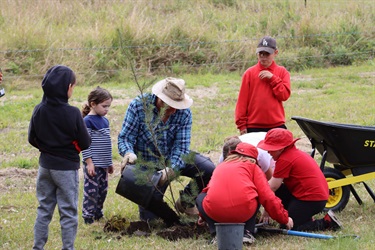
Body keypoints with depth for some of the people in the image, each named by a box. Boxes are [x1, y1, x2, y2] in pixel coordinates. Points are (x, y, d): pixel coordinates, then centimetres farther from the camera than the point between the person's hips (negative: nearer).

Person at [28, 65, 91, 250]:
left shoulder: (39, 110, -6)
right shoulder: (72, 113, -20)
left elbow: (32, 139, 2)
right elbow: (85, 143, -13)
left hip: (45, 165, 5)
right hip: (67, 168, -5)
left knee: (44, 209, 15)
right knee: (68, 212, 5)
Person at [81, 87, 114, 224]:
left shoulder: (104, 120, 13)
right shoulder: (88, 121, -12)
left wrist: (109, 163, 23)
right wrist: (89, 162, -18)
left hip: (103, 164, 8)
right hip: (93, 164, -8)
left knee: (102, 191, 13)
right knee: (91, 191, -6)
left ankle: (98, 215, 24)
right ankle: (88, 218, -1)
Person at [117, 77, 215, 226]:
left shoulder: (184, 113, -16)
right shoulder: (138, 106, -21)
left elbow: (181, 146, -21)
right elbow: (125, 137, -20)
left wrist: (171, 170, -39)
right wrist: (128, 153, -44)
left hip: (175, 160, 2)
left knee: (209, 171, -22)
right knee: (148, 217, -10)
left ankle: (185, 202, 7)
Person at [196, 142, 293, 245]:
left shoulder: (220, 167, 29)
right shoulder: (253, 167, 19)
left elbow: (208, 190, 43)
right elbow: (268, 197, 11)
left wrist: (204, 216, 59)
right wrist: (284, 219, 22)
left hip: (215, 212, 1)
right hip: (244, 212, -1)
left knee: (201, 198, 32)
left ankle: (217, 233, 13)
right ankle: (247, 233, 14)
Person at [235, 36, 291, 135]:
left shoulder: (282, 72, 7)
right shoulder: (250, 73, 4)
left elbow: (285, 95, -3)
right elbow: (242, 100, 3)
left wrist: (272, 78, -11)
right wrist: (242, 125, -2)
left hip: (277, 126, 1)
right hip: (254, 127, -1)